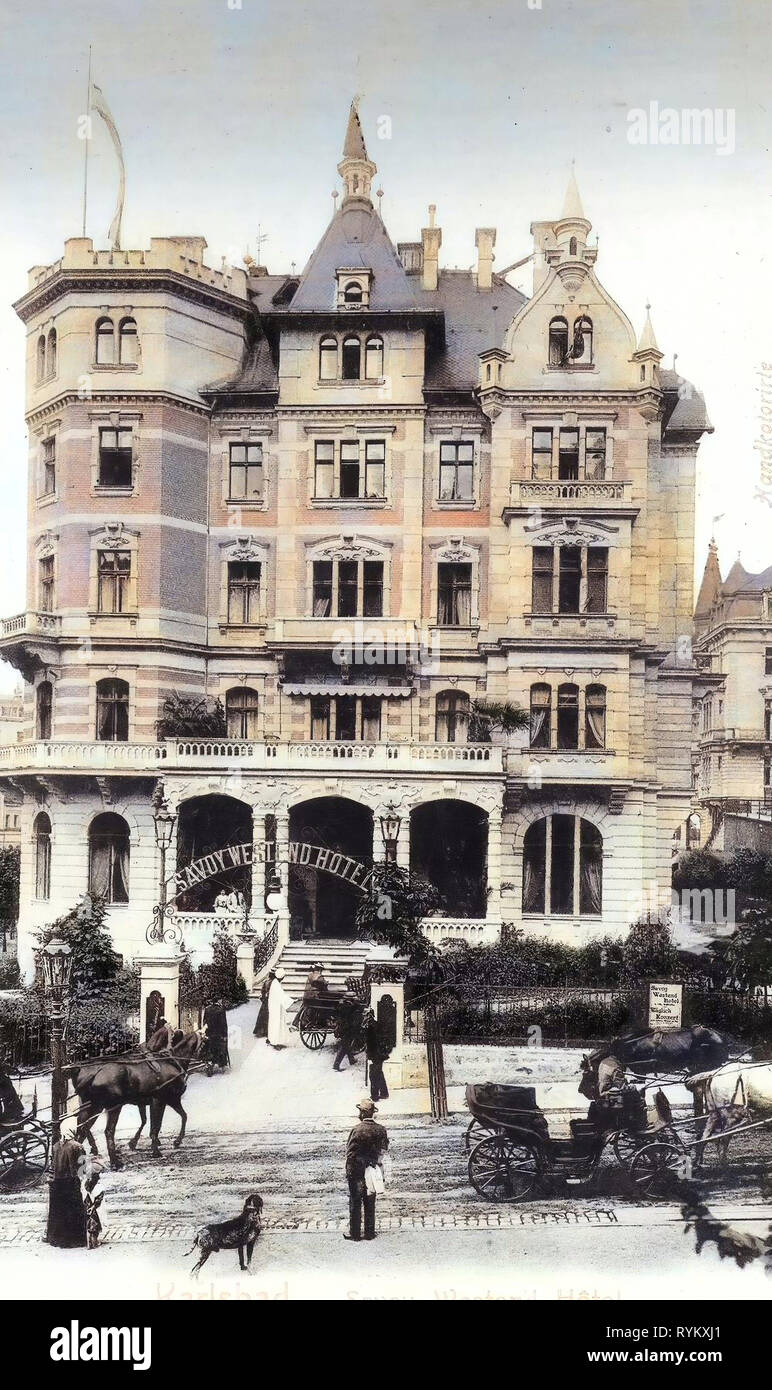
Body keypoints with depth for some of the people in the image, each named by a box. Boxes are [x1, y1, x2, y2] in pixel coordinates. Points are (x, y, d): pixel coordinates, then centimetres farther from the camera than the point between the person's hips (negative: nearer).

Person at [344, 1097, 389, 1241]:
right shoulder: (381, 1130, -4)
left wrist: (348, 1173, -9)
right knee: (370, 1204, 16)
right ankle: (370, 1233, 21)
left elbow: (350, 1153, -17)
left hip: (357, 1173, -4)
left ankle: (354, 1233, 15)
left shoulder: (357, 1130, -19)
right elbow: (384, 1150, 4)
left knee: (355, 1204, 8)